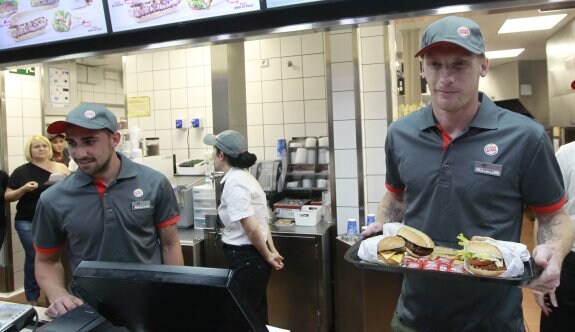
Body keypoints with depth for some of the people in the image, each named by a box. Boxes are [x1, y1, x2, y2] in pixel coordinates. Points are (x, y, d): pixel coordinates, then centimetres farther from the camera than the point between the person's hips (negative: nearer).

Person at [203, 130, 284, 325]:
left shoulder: (233, 182, -20)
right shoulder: (242, 176, 10)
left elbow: (252, 228, -24)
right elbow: (260, 220, 12)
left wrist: (268, 257, -11)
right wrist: (271, 251, 9)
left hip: (246, 258, -9)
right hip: (250, 256, 9)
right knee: (256, 314, 21)